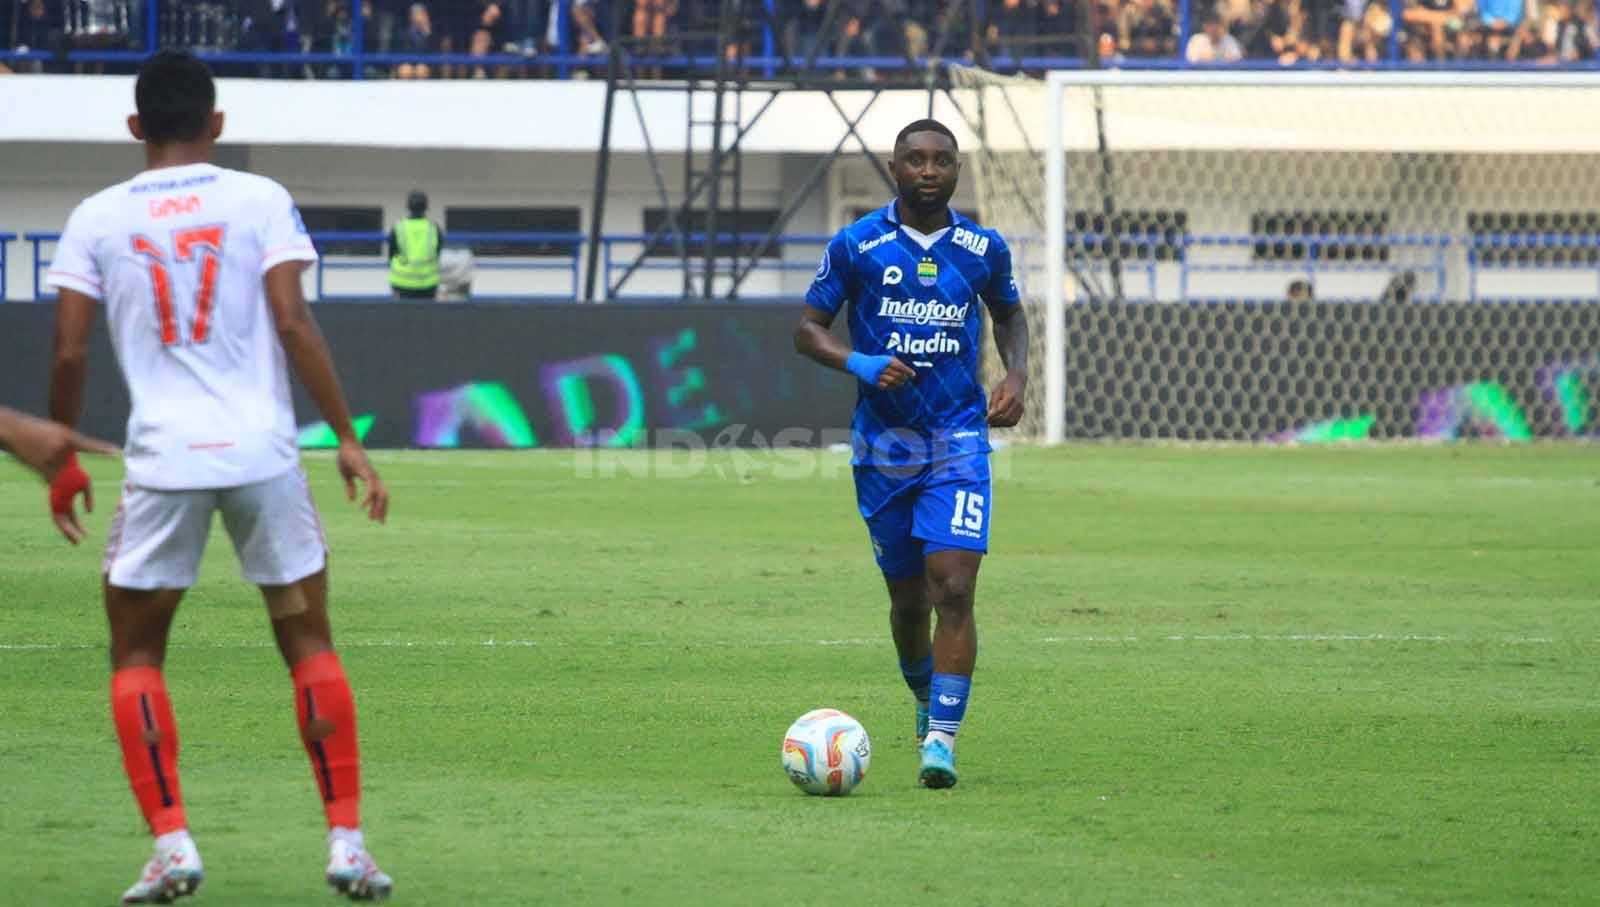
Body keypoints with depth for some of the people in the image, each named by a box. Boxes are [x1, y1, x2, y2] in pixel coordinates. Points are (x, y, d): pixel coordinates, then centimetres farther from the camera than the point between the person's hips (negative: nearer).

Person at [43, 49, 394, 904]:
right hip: (263, 450, 0)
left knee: (135, 655, 12)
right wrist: (348, 439, -1)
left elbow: (70, 353, 1)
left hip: (162, 457, 0)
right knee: (309, 643, 12)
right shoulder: (260, 201, 2)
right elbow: (294, 325, -6)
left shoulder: (96, 218, 5)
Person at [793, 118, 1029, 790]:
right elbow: (807, 329, 2)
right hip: (883, 444, 0)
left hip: (959, 439, 0)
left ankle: (942, 740, -14)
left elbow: (1009, 313, 22)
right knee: (908, 599, 8)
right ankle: (926, 700, 37)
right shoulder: (856, 246, -2)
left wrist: (1016, 377, 4)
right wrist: (859, 363, -17)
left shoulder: (983, 249, 3)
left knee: (953, 588, -15)